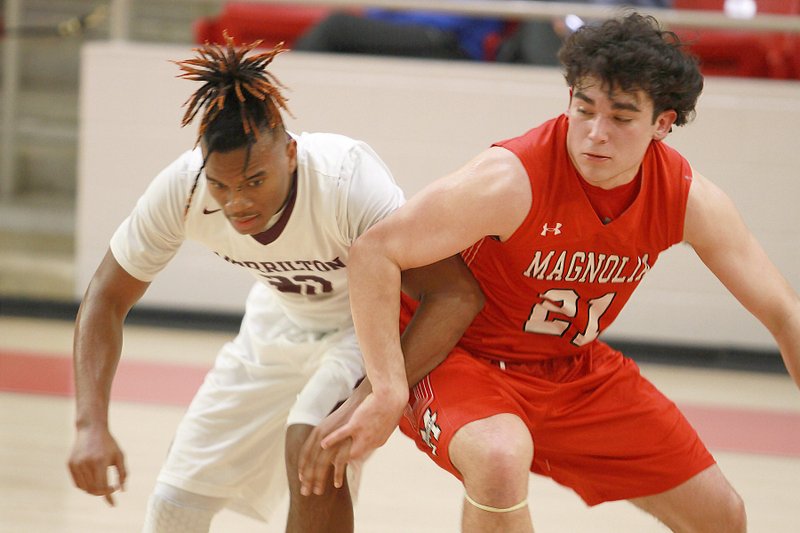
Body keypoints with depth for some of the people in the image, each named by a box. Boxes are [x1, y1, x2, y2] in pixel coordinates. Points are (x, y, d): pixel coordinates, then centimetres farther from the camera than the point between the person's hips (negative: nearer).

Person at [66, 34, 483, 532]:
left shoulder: (349, 181, -38)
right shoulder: (183, 188, -27)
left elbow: (457, 294, -38)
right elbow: (106, 299, -14)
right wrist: (92, 426, -26)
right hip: (281, 320, 5)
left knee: (310, 442, -32)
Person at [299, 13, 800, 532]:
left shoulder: (688, 197, -14)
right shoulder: (514, 180, -31)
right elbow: (373, 252, -29)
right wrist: (388, 392, -33)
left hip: (575, 370, 6)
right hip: (461, 355, -6)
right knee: (501, 459, -40)